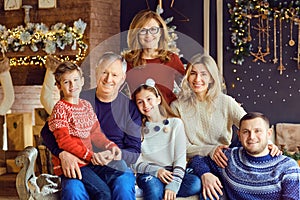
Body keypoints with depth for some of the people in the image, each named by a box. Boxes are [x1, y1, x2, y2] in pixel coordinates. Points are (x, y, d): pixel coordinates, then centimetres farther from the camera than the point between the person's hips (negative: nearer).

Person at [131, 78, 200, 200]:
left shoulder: (175, 123, 6)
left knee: (196, 183, -29)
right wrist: (155, 170, -18)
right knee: (153, 184, -37)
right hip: (147, 174, -1)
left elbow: (180, 158, -3)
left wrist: (173, 185, -17)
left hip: (170, 173, 2)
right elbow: (134, 162, 1)